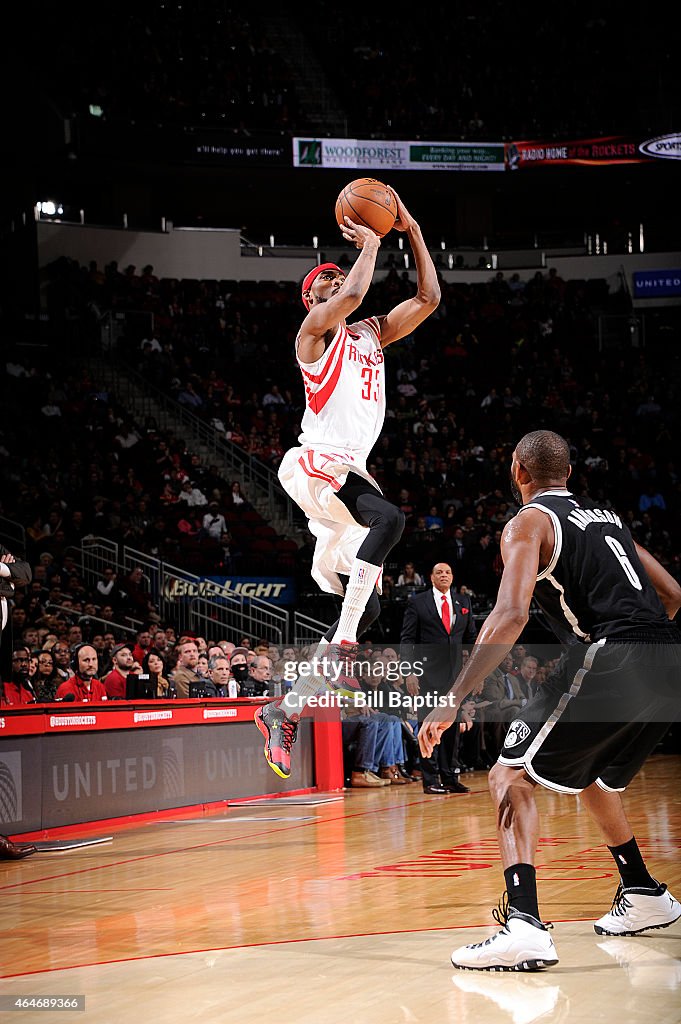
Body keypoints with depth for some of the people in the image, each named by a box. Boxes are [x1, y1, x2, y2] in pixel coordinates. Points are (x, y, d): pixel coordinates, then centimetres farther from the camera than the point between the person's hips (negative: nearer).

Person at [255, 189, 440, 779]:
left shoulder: (372, 334, 20)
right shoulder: (314, 332, -1)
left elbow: (429, 298, 14)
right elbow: (356, 293, -21)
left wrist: (412, 232, 10)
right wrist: (371, 244, -4)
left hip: (349, 472, 8)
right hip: (314, 464, -8)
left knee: (367, 607, 1)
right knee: (389, 518, -34)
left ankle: (285, 709, 8)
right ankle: (340, 655, -33)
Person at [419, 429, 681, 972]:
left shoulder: (529, 523, 3)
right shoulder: (607, 516, 26)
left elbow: (511, 615, -13)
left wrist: (453, 700, -13)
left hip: (608, 660, -8)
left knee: (511, 777, -4)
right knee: (591, 778, 31)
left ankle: (524, 925, -22)